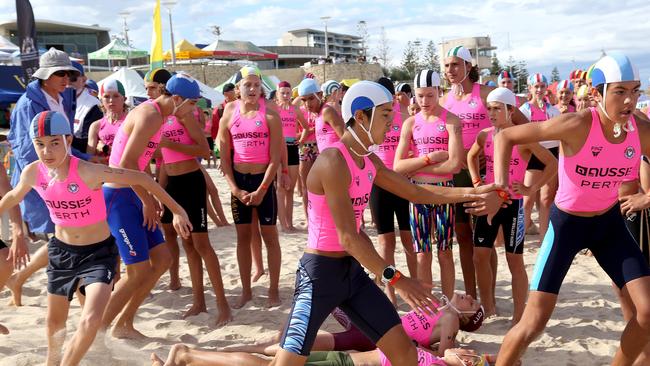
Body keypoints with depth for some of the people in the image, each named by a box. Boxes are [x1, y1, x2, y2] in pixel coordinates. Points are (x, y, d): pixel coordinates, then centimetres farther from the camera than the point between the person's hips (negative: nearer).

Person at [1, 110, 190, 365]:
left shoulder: (87, 172, -28)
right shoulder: (33, 172, -13)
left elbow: (140, 178, -22)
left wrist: (176, 210, -20)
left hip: (99, 252, -4)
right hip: (61, 251, 5)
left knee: (91, 321, -21)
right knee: (54, 321, 22)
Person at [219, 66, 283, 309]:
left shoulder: (270, 115, -8)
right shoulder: (229, 114, 2)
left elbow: (275, 158, -10)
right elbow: (224, 156, 4)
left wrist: (261, 190, -14)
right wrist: (235, 189, -5)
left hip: (264, 180, -3)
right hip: (239, 180, 3)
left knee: (270, 236, 4)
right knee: (243, 237, 11)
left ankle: (273, 290, 16)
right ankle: (246, 291, 23)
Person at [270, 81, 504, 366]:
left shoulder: (370, 161, 7)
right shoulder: (333, 162, -21)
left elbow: (414, 191, 15)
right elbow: (348, 237, -25)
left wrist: (472, 192, 9)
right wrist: (394, 278, -26)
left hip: (354, 270, 8)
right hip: (321, 273, -8)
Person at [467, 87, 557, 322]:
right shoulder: (484, 135, 2)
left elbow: (552, 163, -12)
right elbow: (471, 156, 22)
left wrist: (532, 189, -15)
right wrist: (476, 182, 11)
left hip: (512, 204, -5)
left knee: (514, 260, 3)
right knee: (480, 256, 8)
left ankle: (518, 316, 14)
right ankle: (488, 307, 25)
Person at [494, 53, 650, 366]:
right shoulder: (577, 125, -26)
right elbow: (505, 137, -20)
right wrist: (500, 186, -29)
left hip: (610, 223, 5)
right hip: (566, 224, -5)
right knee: (534, 321, -8)